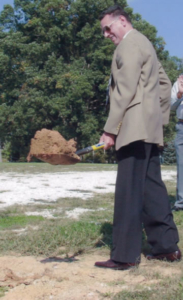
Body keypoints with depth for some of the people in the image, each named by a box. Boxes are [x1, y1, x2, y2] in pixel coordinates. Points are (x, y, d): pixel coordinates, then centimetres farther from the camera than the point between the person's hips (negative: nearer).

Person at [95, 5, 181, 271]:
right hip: (149, 128, 10)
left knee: (128, 192, -8)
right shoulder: (143, 43, 23)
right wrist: (160, 117, 23)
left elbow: (124, 91, -16)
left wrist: (110, 130, -16)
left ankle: (125, 255, -5)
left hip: (135, 128, -10)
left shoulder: (129, 44, -8)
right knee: (151, 188, 11)